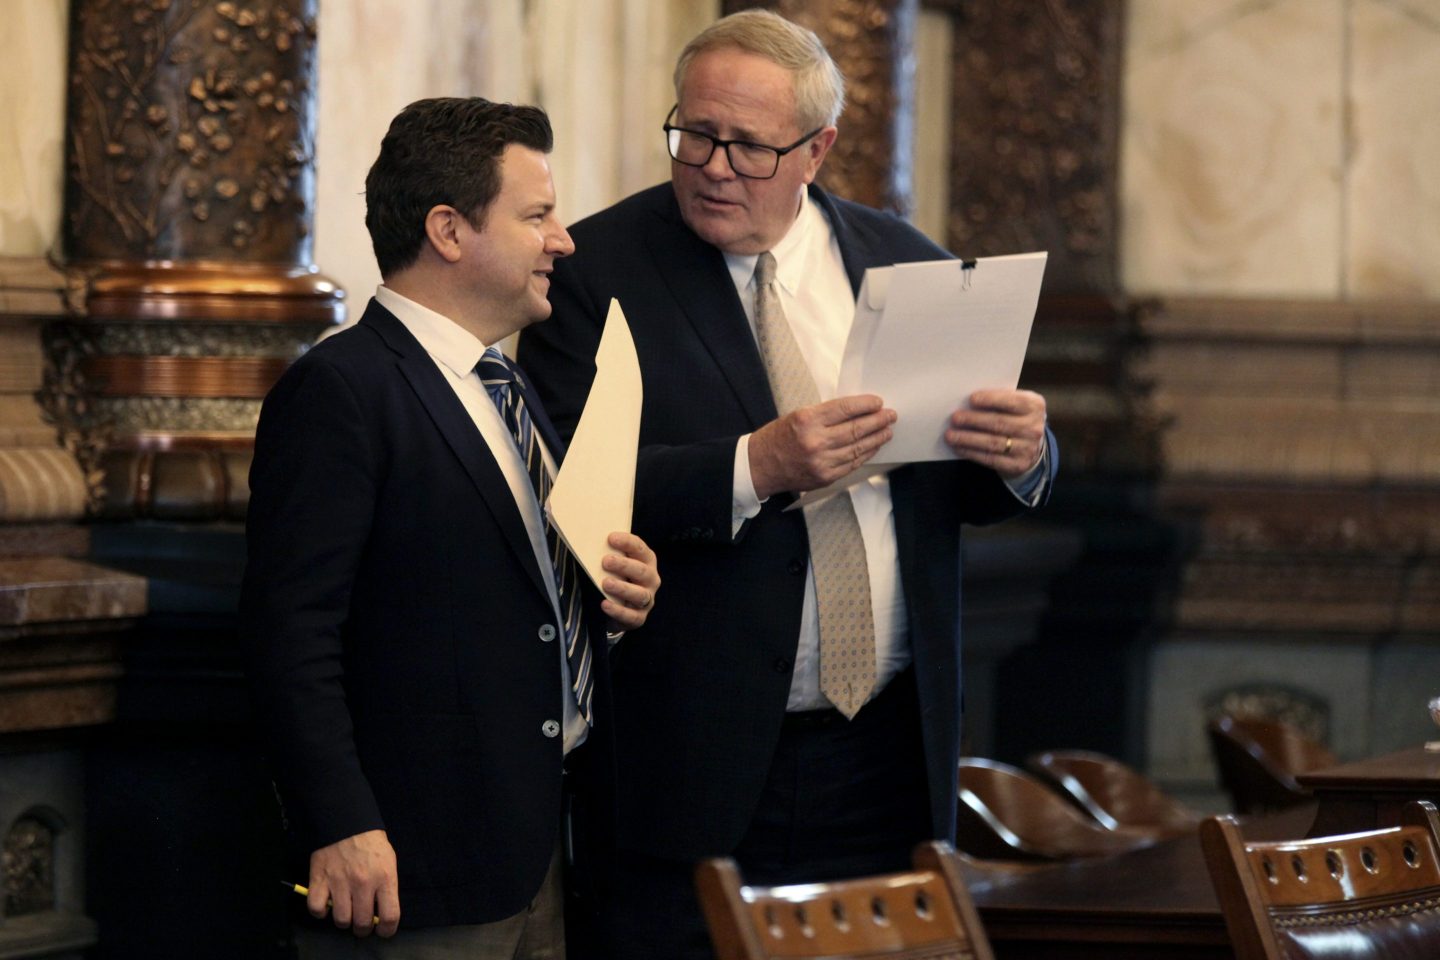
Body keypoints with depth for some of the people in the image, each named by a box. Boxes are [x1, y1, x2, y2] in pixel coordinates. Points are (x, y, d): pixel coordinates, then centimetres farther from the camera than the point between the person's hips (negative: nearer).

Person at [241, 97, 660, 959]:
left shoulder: (510, 389, 18)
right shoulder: (341, 390, -12)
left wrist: (615, 598, 6)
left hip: (540, 851, 9)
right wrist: (340, 828, -24)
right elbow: (293, 627, -19)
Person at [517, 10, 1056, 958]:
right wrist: (754, 470, -26)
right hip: (693, 765, -3)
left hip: (886, 756, 4)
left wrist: (1020, 458, -10)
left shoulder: (902, 262, 10)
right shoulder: (596, 270, -3)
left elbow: (972, 487, 14)